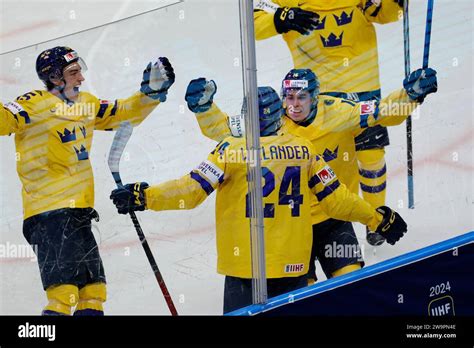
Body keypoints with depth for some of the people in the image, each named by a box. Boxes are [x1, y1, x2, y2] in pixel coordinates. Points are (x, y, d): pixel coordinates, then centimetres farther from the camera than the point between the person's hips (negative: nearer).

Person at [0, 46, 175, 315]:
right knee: (63, 293, -17)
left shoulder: (86, 104, 16)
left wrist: (152, 91, 17)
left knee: (94, 291, 13)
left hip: (79, 212, 9)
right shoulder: (35, 104, -8)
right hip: (50, 212, -9)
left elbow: (123, 114, 26)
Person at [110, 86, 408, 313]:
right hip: (293, 265, 4)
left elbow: (193, 189, -13)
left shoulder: (233, 151, -9)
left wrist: (145, 196, -8)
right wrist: (378, 218, 17)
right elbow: (334, 197, 5)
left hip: (245, 265, -3)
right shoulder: (303, 149, 2)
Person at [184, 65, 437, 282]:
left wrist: (411, 94, -23)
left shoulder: (338, 113, -11)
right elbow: (221, 129, -3)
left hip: (334, 220, 0)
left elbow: (385, 112, -8)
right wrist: (203, 107, -18)